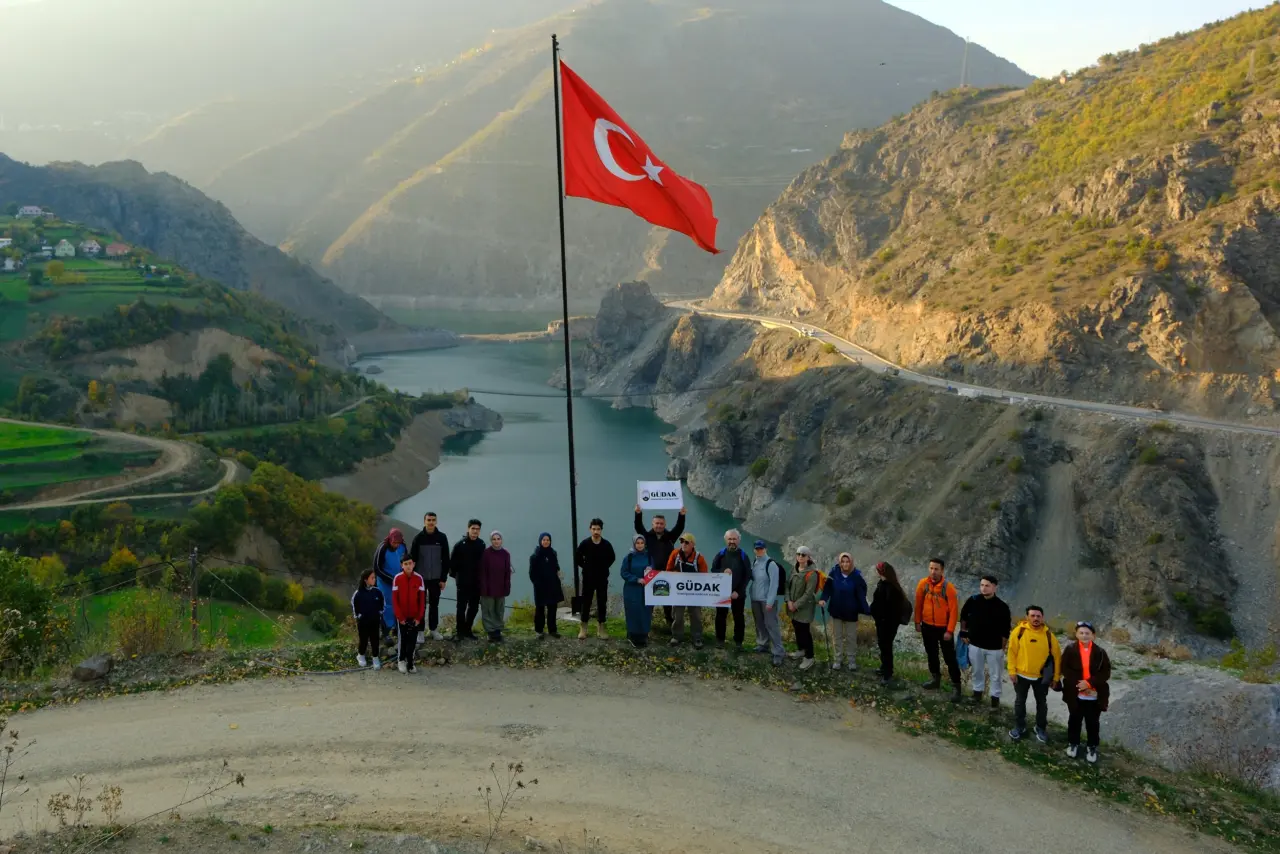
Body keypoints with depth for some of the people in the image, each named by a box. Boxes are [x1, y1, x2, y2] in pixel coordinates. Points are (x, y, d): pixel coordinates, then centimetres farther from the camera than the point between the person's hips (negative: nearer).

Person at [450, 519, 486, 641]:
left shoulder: (481, 544, 4)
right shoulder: (460, 544, -8)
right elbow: (452, 561, -6)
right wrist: (453, 574, -7)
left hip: (476, 582, 4)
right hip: (463, 582, -4)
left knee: (474, 607, 10)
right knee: (462, 607, -1)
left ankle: (467, 629, 22)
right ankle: (460, 631, 7)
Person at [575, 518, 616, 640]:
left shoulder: (607, 544, -6)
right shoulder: (585, 543, -9)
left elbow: (612, 557, 11)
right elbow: (577, 557, 3)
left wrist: (605, 567, 3)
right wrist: (585, 567, 1)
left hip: (602, 578, 1)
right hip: (588, 578, -1)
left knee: (602, 602, 6)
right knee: (586, 602, 4)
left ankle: (601, 627, 14)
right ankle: (583, 628, 12)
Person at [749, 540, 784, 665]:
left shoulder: (771, 564, -14)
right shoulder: (754, 562, 8)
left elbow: (774, 584, -17)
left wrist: (770, 601, -19)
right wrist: (751, 594, 6)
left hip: (767, 600, -7)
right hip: (755, 599, 7)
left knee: (772, 625, -8)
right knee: (760, 624, 18)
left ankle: (778, 652, -5)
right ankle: (763, 644, 35)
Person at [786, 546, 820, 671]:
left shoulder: (811, 573, -18)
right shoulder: (795, 570, 7)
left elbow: (808, 593, -20)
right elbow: (788, 586, 8)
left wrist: (797, 605, -18)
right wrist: (789, 601, -7)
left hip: (805, 607, -8)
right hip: (793, 606, 8)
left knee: (805, 631, -5)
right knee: (797, 628, 20)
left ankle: (809, 657, 4)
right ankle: (801, 649, 39)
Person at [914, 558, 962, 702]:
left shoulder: (948, 587, -18)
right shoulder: (923, 584, -8)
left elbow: (954, 610, -15)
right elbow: (919, 604, 4)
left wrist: (950, 630, -15)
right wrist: (917, 622, 6)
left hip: (944, 628, -4)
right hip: (927, 626, 4)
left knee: (950, 658, 0)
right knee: (931, 654, 19)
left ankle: (956, 686, 9)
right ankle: (935, 679, 37)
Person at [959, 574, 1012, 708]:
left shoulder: (1002, 606, -17)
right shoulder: (973, 600, -11)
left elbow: (1005, 630, -8)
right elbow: (963, 616, 8)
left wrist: (1002, 648, -5)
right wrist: (964, 632, 8)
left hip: (994, 647, -2)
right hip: (975, 644, 2)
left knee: (995, 674, 11)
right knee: (977, 671, 19)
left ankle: (995, 697, 27)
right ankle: (977, 692, 38)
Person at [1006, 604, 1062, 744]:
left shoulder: (1048, 634, -11)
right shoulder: (1019, 631, -14)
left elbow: (1057, 656, -3)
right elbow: (1012, 652, -8)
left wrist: (1056, 676, -1)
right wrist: (1012, 671, -9)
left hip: (1041, 677, 1)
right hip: (1022, 674, -1)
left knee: (1041, 703, 17)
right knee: (1020, 702, 15)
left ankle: (1041, 729, 35)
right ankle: (1019, 726, 34)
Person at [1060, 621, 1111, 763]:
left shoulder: (1100, 652, -6)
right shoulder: (1070, 650, -6)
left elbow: (1106, 673, -8)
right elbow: (1065, 669, -6)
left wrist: (1089, 683, -19)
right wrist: (1078, 683, -18)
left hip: (1095, 695, 0)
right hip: (1075, 694, 0)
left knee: (1092, 722, 11)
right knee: (1074, 720, 17)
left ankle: (1092, 747, 30)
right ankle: (1073, 743, 35)